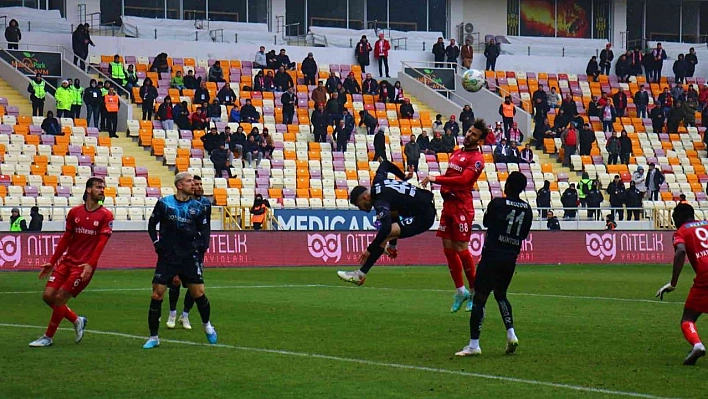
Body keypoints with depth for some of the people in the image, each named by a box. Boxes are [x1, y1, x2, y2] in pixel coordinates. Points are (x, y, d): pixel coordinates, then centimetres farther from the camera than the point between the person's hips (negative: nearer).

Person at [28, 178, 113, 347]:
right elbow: (65, 239, 14)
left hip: (84, 266, -5)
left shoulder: (105, 215, -5)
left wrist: (90, 265, -24)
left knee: (59, 298, -10)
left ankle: (48, 337, 7)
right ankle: (77, 321, 20)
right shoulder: (75, 212, 7)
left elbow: (101, 243, -12)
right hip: (66, 261, 5)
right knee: (48, 296, -2)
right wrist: (52, 262, 12)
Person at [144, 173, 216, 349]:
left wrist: (202, 246, -1)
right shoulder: (163, 203, -2)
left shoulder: (197, 207, 2)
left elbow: (204, 229, 13)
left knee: (198, 293, -3)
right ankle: (153, 337, 4)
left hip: (190, 257, 1)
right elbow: (152, 224, 9)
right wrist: (156, 242, -1)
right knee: (156, 295, -6)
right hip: (167, 256, -1)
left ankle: (207, 325, 25)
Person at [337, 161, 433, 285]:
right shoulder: (378, 180, 5)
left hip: (424, 217, -10)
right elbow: (385, 164, 24)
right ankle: (392, 246, 43)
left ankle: (360, 274, -20)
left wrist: (369, 250, -27)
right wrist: (403, 177, 37)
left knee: (385, 235, -21)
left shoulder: (380, 202, -22)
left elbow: (385, 228, -33)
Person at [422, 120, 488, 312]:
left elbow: (463, 180, -22)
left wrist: (436, 179, -21)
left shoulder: (476, 159, -9)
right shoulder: (456, 153, 18)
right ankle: (460, 291, 19)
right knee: (448, 249, 8)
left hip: (462, 207, -8)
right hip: (447, 204, 8)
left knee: (461, 249, -8)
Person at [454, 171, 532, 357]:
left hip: (492, 256, -6)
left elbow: (486, 222, 8)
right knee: (500, 294, 25)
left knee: (479, 298, -3)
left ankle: (473, 345, -6)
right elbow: (523, 235, 13)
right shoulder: (527, 209, 4)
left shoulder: (497, 204, -10)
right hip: (511, 258, 6)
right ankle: (511, 333, 10)